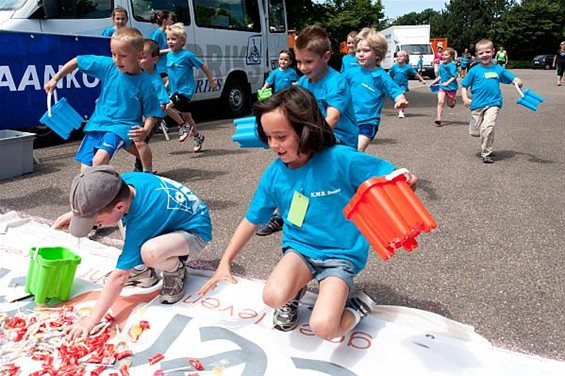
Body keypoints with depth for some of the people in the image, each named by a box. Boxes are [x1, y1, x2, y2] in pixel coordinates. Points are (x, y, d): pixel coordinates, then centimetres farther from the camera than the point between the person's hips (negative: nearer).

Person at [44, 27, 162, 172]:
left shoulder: (144, 83, -15)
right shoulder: (107, 65, -7)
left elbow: (150, 114, -10)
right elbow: (76, 61, 7)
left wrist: (145, 130, -30)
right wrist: (55, 79, 8)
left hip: (122, 126, -4)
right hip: (98, 123, 5)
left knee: (100, 159, -29)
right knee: (85, 172, 2)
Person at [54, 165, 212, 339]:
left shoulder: (139, 221, -34)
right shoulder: (125, 180, -15)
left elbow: (119, 277, -26)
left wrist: (90, 321, -21)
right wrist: (75, 212, 2)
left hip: (195, 231, -9)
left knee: (150, 252, -38)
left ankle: (176, 271, -4)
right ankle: (144, 270, 12)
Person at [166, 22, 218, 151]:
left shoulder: (187, 55, -13)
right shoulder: (169, 55, 7)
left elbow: (203, 66, -5)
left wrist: (211, 80, 1)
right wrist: (167, 83, 20)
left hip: (185, 90, -7)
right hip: (175, 91, 7)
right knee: (185, 114, 15)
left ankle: (183, 127, -5)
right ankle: (197, 136, 34)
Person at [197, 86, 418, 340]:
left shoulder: (341, 159, -17)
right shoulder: (274, 174, -4)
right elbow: (251, 220, 6)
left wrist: (405, 182, -35)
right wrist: (225, 262, 3)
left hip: (341, 255, -3)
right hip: (300, 248, 4)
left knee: (324, 328, -24)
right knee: (274, 297, -28)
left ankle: (353, 304, 9)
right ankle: (294, 290, 8)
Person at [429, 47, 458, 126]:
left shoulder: (452, 65, -14)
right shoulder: (441, 65, 7)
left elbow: (454, 76, -20)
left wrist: (447, 82, -31)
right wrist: (434, 81, 13)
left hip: (451, 87, -4)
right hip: (442, 87, 5)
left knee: (450, 105, 10)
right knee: (440, 102, -12)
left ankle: (454, 98, 45)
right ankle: (438, 118, -14)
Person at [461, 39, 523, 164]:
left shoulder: (498, 69, 5)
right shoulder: (474, 70, 0)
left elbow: (512, 78, 10)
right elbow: (464, 85, 5)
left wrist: (518, 81, -12)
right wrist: (465, 98, -9)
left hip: (493, 103, -1)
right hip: (477, 104, 1)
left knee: (488, 128, -21)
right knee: (475, 132, 6)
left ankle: (486, 153, -5)